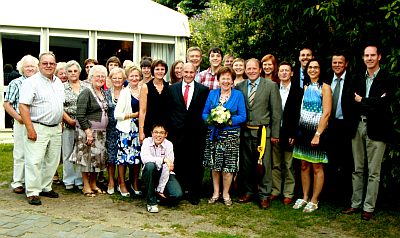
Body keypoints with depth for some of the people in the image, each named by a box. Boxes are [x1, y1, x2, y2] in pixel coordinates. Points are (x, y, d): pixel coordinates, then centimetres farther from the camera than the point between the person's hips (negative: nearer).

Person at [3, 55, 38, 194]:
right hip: (22, 124, -3)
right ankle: (18, 183, 11)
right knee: (20, 154, 2)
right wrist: (18, 117, -12)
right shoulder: (15, 83, 2)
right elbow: (7, 104, -1)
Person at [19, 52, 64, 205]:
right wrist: (30, 129, -21)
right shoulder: (31, 82, -9)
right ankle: (32, 193, 2)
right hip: (38, 128, -7)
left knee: (52, 161, 12)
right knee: (34, 161, -6)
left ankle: (46, 187, 25)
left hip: (56, 129, 7)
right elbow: (23, 106, -16)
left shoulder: (59, 82, 13)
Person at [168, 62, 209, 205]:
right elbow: (168, 110, 7)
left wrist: (202, 126, -2)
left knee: (196, 165, 4)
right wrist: (170, 127, 1)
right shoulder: (172, 88, 8)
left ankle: (194, 194, 16)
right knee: (178, 163, 7)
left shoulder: (203, 89, 4)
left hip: (196, 133, -1)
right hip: (177, 132, 1)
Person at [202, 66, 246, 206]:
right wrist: (211, 120, -14)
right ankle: (216, 192, 20)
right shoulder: (212, 94, 10)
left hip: (231, 134, -2)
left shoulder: (238, 95, 3)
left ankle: (226, 193, 14)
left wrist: (229, 121, -17)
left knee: (229, 165, -1)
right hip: (213, 134, 2)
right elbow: (204, 113, 7)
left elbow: (242, 116, -2)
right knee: (214, 165, 6)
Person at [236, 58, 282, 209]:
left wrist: (275, 133, -5)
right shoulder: (239, 86, 7)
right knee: (245, 164, 11)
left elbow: (276, 111, -2)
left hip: (262, 131, -3)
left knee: (264, 164, -1)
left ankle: (264, 195, 12)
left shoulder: (271, 86, -1)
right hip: (245, 132, 3)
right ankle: (249, 192, 26)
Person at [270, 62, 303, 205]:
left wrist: (294, 134, -10)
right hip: (275, 132, 3)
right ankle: (275, 190, 21)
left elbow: (298, 115, -4)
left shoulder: (298, 91, 0)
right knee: (275, 164, 10)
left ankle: (288, 193, 13)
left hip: (289, 133, -2)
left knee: (289, 165, 4)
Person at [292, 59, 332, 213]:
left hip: (317, 131, -6)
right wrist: (296, 131, 6)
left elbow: (326, 113, -13)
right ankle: (304, 198, 21)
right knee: (304, 166, 11)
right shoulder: (306, 87, 13)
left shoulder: (325, 88, -6)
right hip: (303, 130, 6)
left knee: (317, 167, 2)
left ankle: (314, 201, 11)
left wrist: (317, 134, -18)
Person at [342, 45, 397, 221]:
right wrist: (372, 104, -11)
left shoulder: (388, 80, -2)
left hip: (376, 129, -4)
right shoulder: (358, 79, 12)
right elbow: (352, 102, 1)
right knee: (358, 170, 11)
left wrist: (361, 101, -6)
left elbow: (383, 104, -14)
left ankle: (368, 208, 10)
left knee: (373, 172, 2)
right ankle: (356, 204, 20)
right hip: (358, 127, 5)